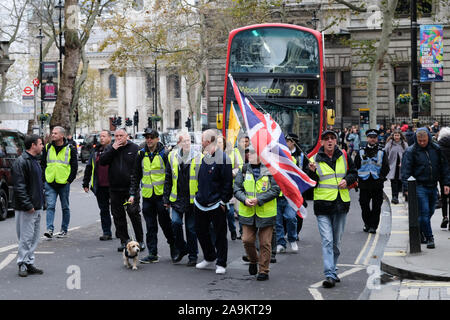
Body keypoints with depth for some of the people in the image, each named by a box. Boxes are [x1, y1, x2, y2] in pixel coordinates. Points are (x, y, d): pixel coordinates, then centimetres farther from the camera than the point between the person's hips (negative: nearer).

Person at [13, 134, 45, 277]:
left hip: (37, 207, 9)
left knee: (34, 238, 12)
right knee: (26, 237, -3)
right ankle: (23, 264, 5)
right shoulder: (21, 162, -15)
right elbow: (19, 187, -20)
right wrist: (28, 205, -21)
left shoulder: (35, 161, 16)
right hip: (26, 209, -9)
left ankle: (29, 264, 19)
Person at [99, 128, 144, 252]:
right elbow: (102, 161, -4)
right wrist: (113, 149, -11)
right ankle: (124, 241, 17)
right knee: (118, 216, 7)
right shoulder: (110, 148, 10)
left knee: (134, 214, -5)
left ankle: (140, 240, 5)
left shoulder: (134, 148, 1)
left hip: (131, 188, -4)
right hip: (115, 189, 4)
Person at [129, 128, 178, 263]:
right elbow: (135, 176, 14)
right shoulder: (141, 154, 8)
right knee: (150, 226, 6)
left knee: (165, 223, 3)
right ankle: (152, 254, 11)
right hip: (147, 196, 4)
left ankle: (174, 247, 23)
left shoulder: (164, 153, -4)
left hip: (161, 195, -4)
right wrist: (133, 193, 8)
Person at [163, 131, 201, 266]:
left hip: (192, 199, -2)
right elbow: (168, 179, 10)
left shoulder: (198, 157, -2)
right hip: (177, 198, 2)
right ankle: (181, 249, 15)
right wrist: (166, 198, 8)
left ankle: (193, 255, 17)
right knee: (176, 222, -9)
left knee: (191, 227, 4)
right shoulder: (172, 156, 5)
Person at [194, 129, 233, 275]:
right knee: (201, 231, 15)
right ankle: (209, 258, 32)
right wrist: (199, 195, 16)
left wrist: (223, 201, -14)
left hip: (216, 205, -8)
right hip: (201, 203, 8)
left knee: (220, 234, 2)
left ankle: (221, 264, 12)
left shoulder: (223, 158, -13)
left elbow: (228, 182, -14)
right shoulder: (204, 158, 10)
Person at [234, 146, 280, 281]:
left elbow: (275, 190, -9)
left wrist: (259, 200, -17)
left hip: (266, 213, -3)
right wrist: (245, 199, -13)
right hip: (247, 213, 3)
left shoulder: (270, 170, -4)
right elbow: (237, 188, 7)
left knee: (265, 243, 2)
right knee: (247, 240, 3)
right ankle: (253, 261, 32)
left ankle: (263, 270, 14)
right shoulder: (244, 170, 7)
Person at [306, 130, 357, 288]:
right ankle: (330, 275, -14)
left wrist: (347, 180, -3)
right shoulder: (315, 159, 0)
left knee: (337, 241, 12)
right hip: (323, 204, -3)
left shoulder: (344, 157, 7)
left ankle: (332, 271, 25)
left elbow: (353, 172, 17)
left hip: (341, 204, 3)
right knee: (327, 241, -12)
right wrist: (312, 172, -20)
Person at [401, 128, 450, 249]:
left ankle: (421, 233, 29)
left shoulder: (436, 149, 5)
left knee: (430, 211, 12)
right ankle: (429, 238, -4)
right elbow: (406, 171, -8)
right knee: (424, 212, -9)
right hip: (420, 187, -4)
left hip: (433, 186, 4)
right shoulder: (411, 151, -6)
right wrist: (406, 188, -15)